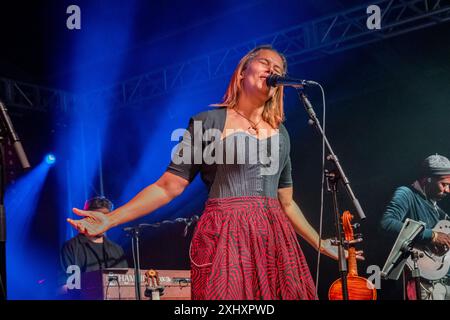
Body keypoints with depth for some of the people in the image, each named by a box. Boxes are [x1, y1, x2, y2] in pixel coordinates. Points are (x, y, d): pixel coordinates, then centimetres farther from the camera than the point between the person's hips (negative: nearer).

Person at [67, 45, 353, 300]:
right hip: (226, 236, -4)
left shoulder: (280, 132, 15)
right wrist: (111, 219, -11)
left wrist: (320, 243, 21)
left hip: (276, 239, 5)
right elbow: (168, 186, -2)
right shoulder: (208, 122, 2)